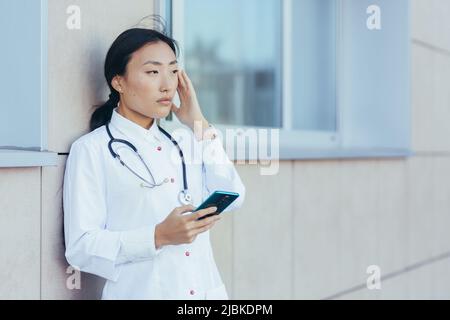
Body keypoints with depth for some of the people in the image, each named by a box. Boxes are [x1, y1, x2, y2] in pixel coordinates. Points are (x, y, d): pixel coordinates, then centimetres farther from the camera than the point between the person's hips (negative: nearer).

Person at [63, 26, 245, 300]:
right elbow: (81, 246, -11)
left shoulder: (184, 142, 11)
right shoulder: (91, 150, -5)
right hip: (141, 291, -4)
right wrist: (159, 236, -23)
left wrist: (199, 125, 0)